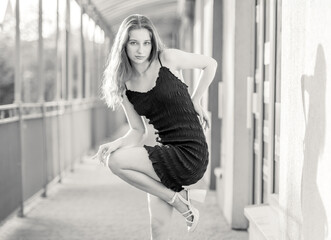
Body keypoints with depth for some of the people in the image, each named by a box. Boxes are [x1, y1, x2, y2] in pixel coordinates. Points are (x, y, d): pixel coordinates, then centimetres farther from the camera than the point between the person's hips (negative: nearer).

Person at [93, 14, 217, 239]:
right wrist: (114, 144, -11)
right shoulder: (124, 86, 6)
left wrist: (194, 101, 4)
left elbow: (210, 64, 7)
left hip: (190, 154, -5)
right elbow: (138, 131, 8)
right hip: (166, 153, 5)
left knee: (116, 161, -19)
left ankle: (179, 198, -5)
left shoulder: (168, 59, -7)